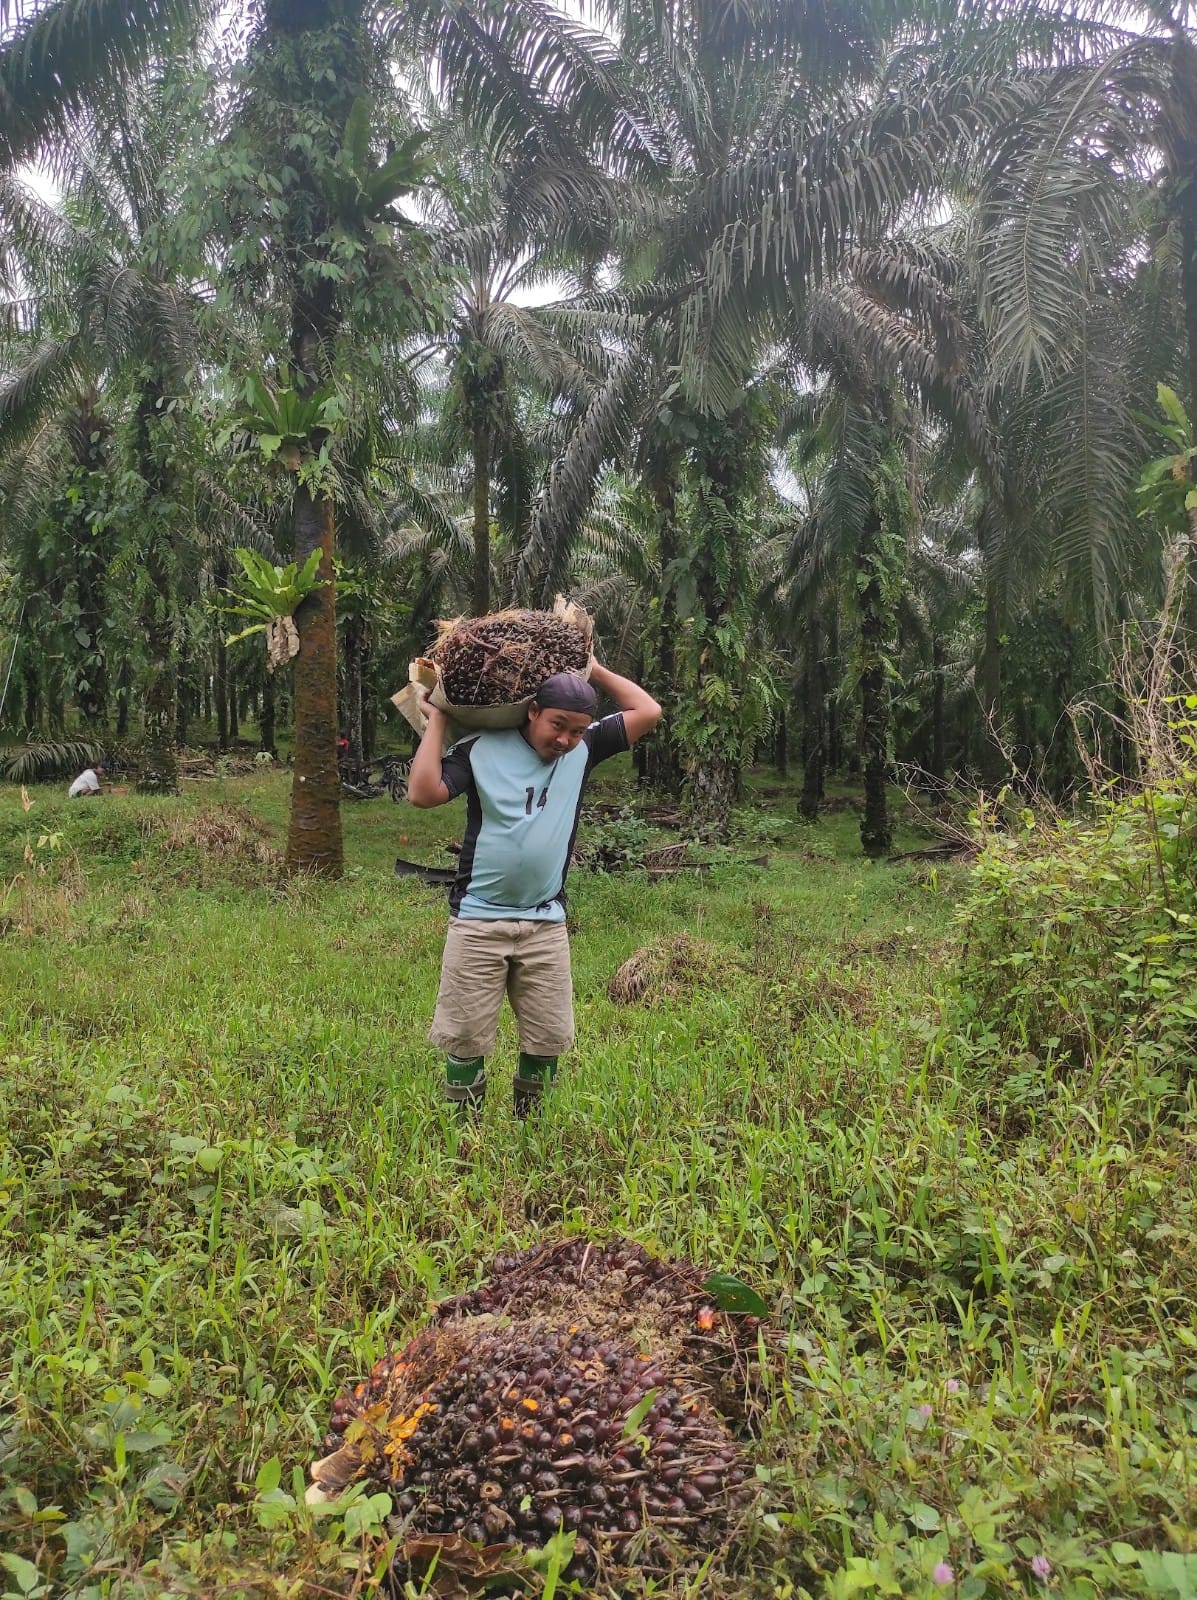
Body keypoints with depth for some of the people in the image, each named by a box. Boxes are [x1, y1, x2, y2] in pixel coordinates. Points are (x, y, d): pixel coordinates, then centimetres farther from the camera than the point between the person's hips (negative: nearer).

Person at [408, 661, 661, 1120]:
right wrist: (437, 719, -9)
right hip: (478, 922, -3)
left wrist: (594, 670, 7)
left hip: (546, 924, 3)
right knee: (466, 1039, 3)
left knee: (548, 1039, 8)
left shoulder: (584, 750, 4)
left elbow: (648, 711, 5)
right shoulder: (482, 749, -4)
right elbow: (423, 793, -15)